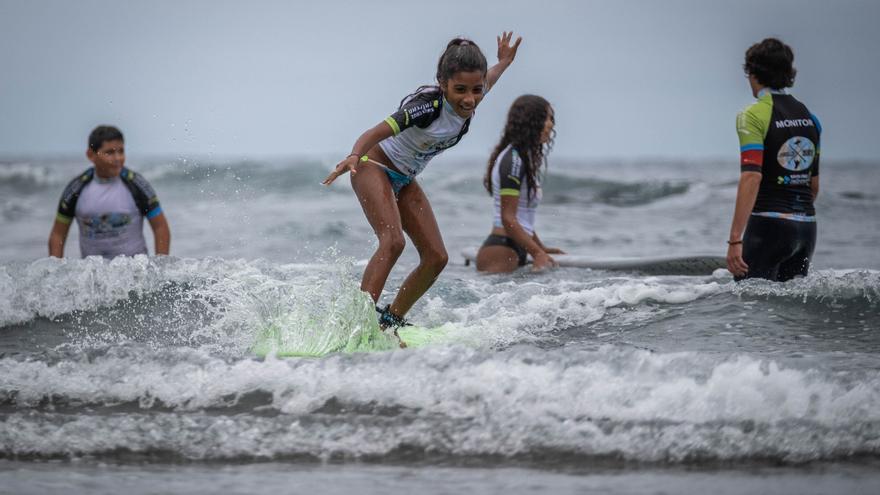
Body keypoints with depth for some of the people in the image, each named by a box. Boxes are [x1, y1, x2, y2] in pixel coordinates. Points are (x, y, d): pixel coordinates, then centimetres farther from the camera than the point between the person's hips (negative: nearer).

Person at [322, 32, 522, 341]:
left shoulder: (466, 104, -9)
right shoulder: (429, 105, -32)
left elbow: (479, 88, 18)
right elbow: (377, 132, -41)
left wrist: (503, 64, 31)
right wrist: (354, 156, -60)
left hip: (404, 181, 8)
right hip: (375, 168, -8)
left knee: (436, 257, -1)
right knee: (393, 241, -30)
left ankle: (391, 320, 10)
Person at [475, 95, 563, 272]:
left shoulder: (523, 159, 20)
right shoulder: (513, 160, -11)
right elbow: (508, 219, -16)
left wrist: (541, 248, 27)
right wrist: (537, 253, -19)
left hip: (516, 252, 10)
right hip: (500, 252, -10)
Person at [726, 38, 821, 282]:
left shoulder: (754, 115, -9)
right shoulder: (809, 117, 13)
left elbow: (752, 177, -20)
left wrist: (735, 239, -23)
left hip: (769, 224, -7)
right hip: (807, 226, 7)